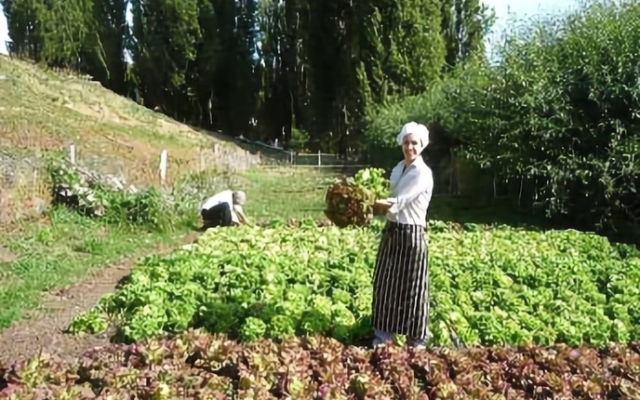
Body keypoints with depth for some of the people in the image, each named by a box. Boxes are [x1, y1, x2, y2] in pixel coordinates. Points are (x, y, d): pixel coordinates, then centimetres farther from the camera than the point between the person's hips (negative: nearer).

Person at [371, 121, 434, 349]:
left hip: (411, 235, -7)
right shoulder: (398, 168, 12)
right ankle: (382, 337, 24)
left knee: (411, 289, 2)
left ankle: (416, 342, 17)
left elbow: (399, 203, -21)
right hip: (391, 232, 8)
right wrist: (371, 201, -8)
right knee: (386, 285, 11)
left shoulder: (423, 173, -12)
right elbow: (394, 201, 8)